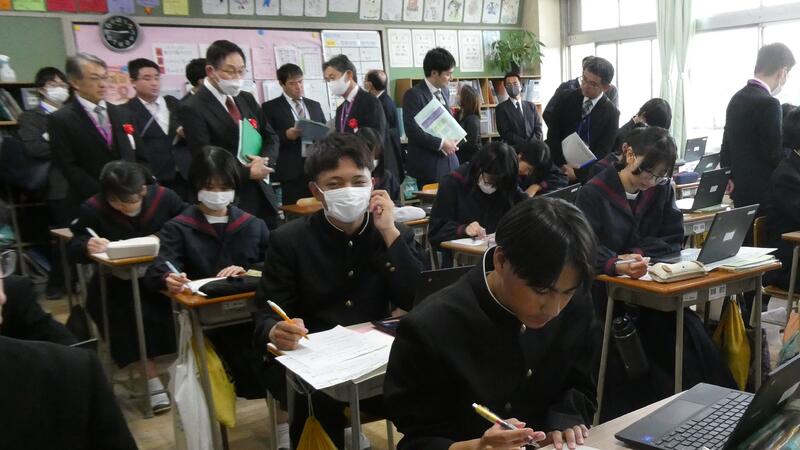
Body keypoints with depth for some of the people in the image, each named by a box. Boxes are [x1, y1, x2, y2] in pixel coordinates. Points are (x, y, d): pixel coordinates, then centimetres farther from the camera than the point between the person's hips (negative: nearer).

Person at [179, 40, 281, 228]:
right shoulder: (192, 109, -9)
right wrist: (247, 172, -16)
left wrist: (265, 161, -7)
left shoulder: (247, 99, 12)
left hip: (263, 194, 6)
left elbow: (271, 137, 14)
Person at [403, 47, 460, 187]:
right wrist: (440, 143, -17)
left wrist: (452, 140, 2)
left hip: (449, 161, 7)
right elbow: (412, 130, -18)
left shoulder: (445, 92, 14)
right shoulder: (413, 95, -11)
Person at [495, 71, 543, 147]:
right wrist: (526, 144, -11)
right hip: (514, 148, -3)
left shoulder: (531, 106, 17)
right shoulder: (501, 108, 4)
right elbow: (506, 133, -4)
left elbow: (538, 128, 11)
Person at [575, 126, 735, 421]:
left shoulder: (662, 190, 10)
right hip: (606, 292, -4)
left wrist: (636, 254, -16)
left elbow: (673, 240, 3)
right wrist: (617, 265, -41)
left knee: (691, 335, -18)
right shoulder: (592, 195, -8)